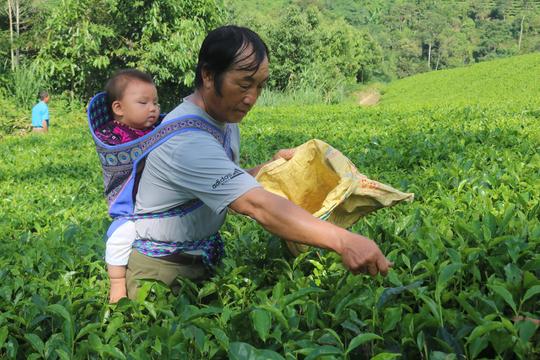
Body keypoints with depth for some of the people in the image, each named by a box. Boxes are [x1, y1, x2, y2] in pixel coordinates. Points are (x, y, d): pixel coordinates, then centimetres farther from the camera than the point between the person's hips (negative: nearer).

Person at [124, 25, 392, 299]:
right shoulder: (186, 140, -29)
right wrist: (342, 241, -45)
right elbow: (256, 205, -39)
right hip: (161, 270, -8)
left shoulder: (226, 121, 1)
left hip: (204, 261, 8)